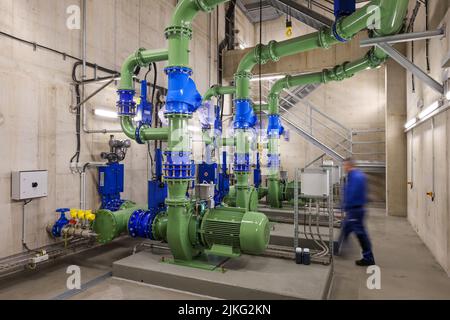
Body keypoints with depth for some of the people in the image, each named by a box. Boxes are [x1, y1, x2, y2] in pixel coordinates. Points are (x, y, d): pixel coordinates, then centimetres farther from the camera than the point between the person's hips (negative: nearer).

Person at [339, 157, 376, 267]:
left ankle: (368, 258, 7)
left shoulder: (354, 177, -19)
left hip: (354, 209, -11)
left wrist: (346, 206, -14)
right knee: (345, 228, 20)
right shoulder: (360, 175, 12)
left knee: (360, 233, -2)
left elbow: (352, 194, -24)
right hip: (358, 208, 11)